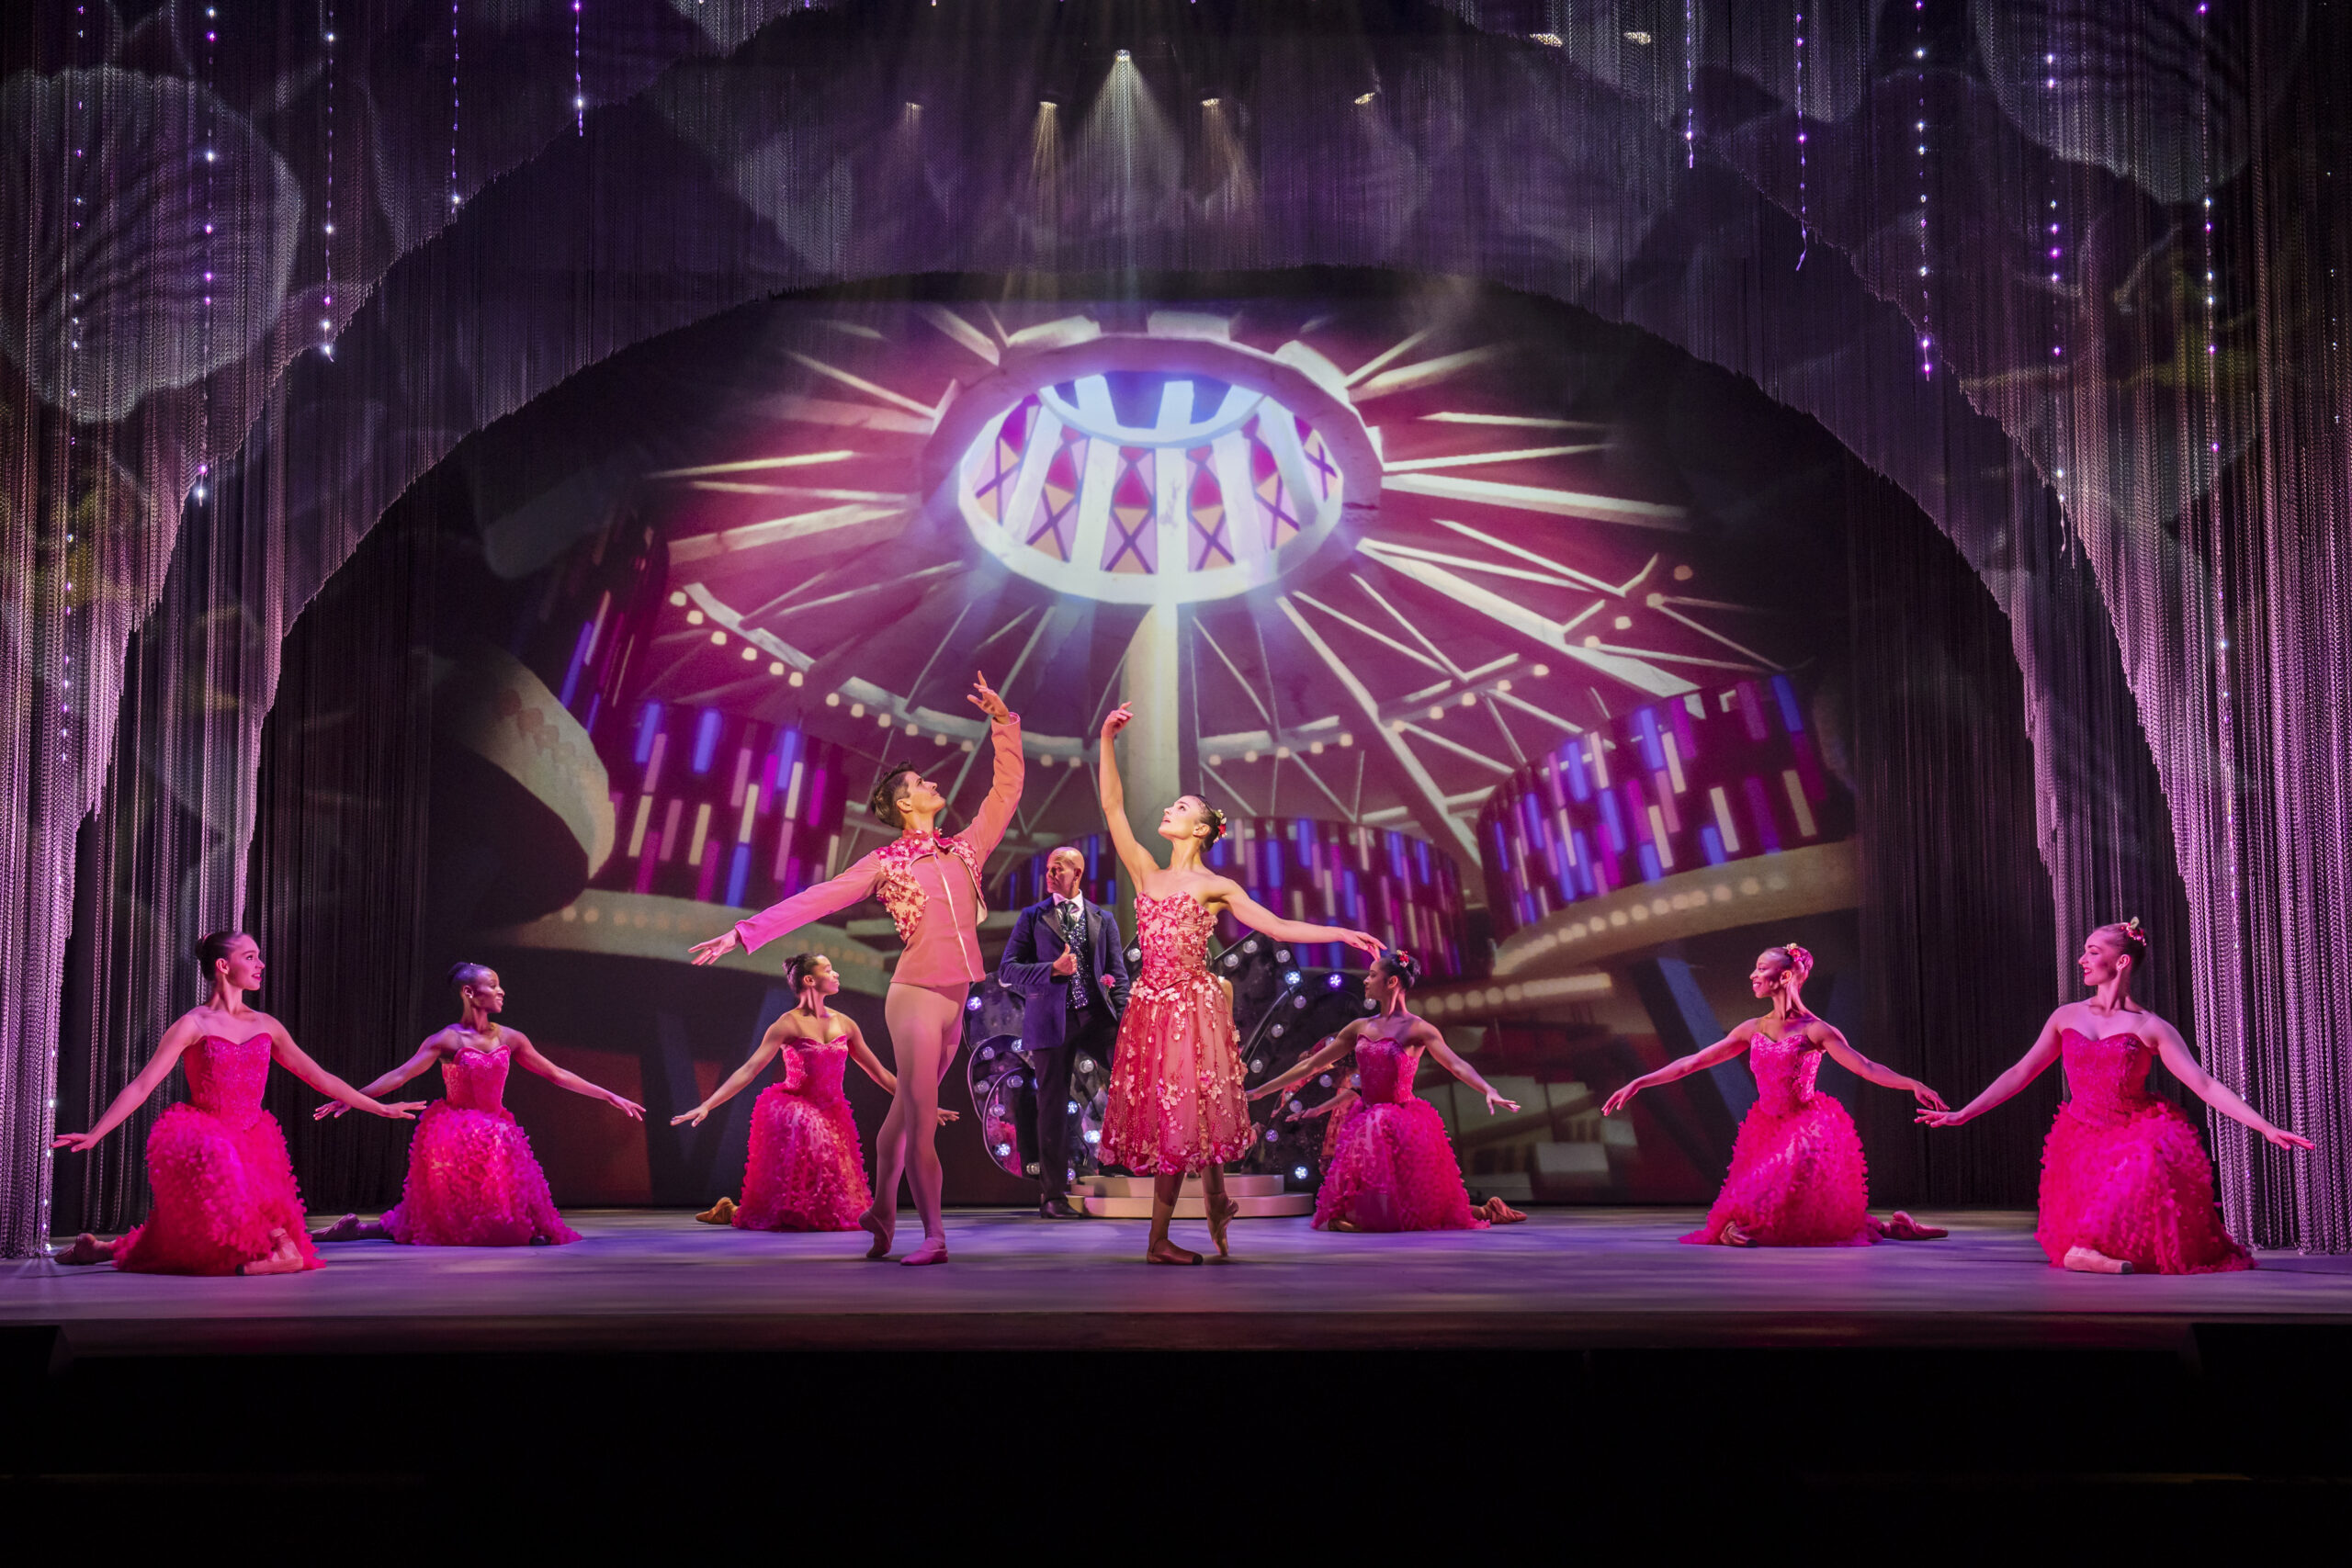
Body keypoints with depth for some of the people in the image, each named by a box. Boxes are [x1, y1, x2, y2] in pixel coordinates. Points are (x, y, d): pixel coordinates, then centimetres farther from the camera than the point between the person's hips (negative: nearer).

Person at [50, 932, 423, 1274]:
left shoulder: (265, 1026, 10)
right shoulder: (193, 1025, -5)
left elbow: (318, 1076, 16)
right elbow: (141, 1086, -9)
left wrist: (380, 1108, 15)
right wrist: (93, 1135, -19)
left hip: (251, 1141, 5)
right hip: (203, 1142, -5)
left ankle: (106, 1250, 26)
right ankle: (279, 1244, -28)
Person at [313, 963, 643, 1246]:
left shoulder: (510, 1038, 5)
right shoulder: (448, 1040, -8)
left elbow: (557, 1075, 9)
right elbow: (400, 1075, -15)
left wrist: (611, 1097, 8)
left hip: (496, 1138, 5)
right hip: (454, 1139, -5)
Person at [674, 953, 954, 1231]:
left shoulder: (844, 1024, 6)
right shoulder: (790, 1024, -10)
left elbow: (879, 1073, 13)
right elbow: (749, 1070, -16)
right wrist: (706, 1106, -26)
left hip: (831, 1116, 6)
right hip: (793, 1116, -6)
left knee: (835, 1210, 8)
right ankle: (730, 1212, 21)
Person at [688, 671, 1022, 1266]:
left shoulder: (966, 848, 13)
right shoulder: (884, 864, 1)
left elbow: (1007, 787, 16)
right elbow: (812, 901, -1)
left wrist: (1002, 721, 10)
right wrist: (743, 933, -6)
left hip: (959, 999, 5)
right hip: (917, 994, -5)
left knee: (906, 1108, 17)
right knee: (920, 1116, -8)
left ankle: (881, 1211, 29)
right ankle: (932, 1234, -5)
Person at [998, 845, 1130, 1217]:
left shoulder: (1103, 919, 13)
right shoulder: (1032, 917, 8)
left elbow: (1118, 973, 10)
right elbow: (1006, 970, 1)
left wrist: (1124, 1022, -3)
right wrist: (1053, 970, -14)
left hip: (1096, 1015, 2)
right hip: (1051, 1019, -2)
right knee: (1053, 1107, 0)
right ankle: (1053, 1196, 8)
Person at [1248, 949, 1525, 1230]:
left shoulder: (1417, 1029, -7)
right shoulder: (1360, 1028, 9)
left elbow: (1456, 1064, -22)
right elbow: (1311, 1065, 14)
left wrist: (1489, 1091, -41)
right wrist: (1260, 1091, 14)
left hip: (1404, 1126, -6)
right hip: (1366, 1129, 6)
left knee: (1425, 1214, -5)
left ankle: (1486, 1212, 25)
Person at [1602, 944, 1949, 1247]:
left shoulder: (1814, 1031, -8)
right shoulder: (1753, 1030, 7)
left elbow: (1866, 1068, -15)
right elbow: (1692, 1063, 8)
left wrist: (1912, 1084, -31)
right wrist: (1639, 1083, 5)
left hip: (1808, 1133, -6)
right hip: (1768, 1134, 6)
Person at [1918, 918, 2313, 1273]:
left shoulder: (2149, 1028, -6)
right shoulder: (2066, 1017, 5)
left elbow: (2204, 1084, -11)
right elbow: (2020, 1073, 10)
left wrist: (2267, 1128, -21)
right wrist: (1961, 1115, 9)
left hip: (2135, 1140, -2)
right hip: (2081, 1143, 2)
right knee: (2076, 1252, -16)